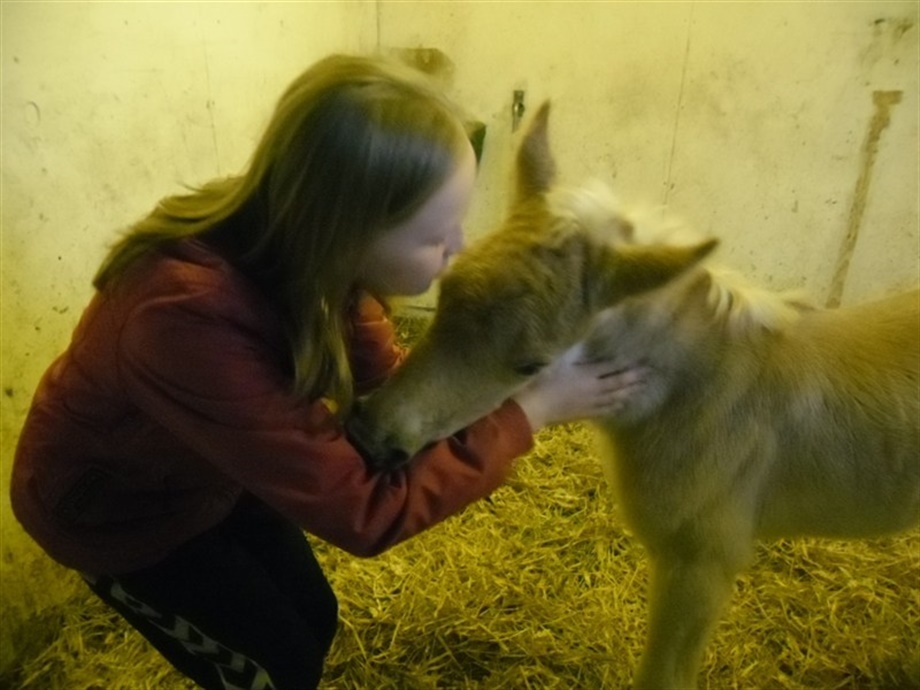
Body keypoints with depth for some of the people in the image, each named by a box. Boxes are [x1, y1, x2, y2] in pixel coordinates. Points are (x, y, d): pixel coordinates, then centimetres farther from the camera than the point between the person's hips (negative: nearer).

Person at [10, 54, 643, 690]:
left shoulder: (301, 252, -22)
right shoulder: (192, 319, -43)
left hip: (209, 471, 6)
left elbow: (388, 382, -8)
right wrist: (527, 411, -31)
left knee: (314, 619, 15)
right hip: (108, 504, -5)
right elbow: (364, 513, -36)